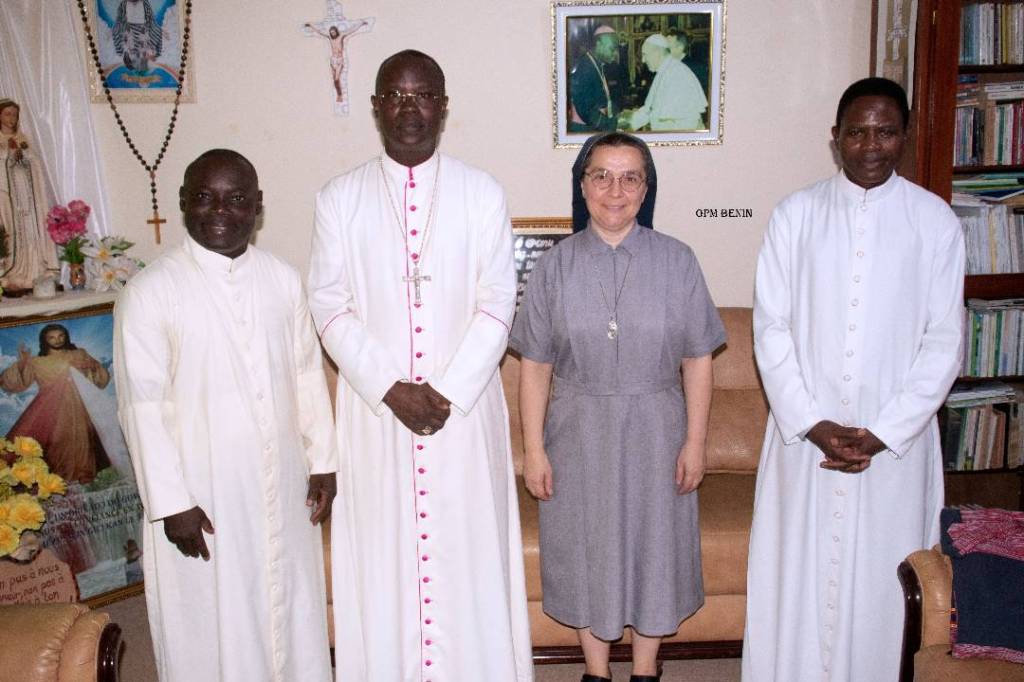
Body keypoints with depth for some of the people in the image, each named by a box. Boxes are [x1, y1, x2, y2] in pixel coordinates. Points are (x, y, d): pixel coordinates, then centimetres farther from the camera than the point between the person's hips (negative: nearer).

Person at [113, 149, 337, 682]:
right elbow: (142, 405, -11)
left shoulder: (283, 280, 1)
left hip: (282, 486, 4)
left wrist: (323, 460, 6)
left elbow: (308, 374, 7)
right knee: (211, 626, 10)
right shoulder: (149, 292, -11)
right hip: (202, 494, -3)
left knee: (290, 610, 18)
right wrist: (170, 502, -12)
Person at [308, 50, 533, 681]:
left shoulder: (483, 194, 0)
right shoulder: (340, 199, 2)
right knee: (382, 550, 9)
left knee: (467, 548, 8)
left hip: (465, 406, 0)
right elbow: (330, 307, -1)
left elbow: (497, 304, -3)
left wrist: (447, 391, -12)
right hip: (374, 409, 1)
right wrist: (391, 389, -11)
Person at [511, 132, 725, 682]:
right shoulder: (554, 267, -4)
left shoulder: (677, 261, -4)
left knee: (653, 544, 13)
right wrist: (534, 449, -4)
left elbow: (698, 359, -2)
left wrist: (695, 440, -5)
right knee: (586, 549, 12)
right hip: (579, 434, 0)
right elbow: (534, 365, -2)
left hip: (654, 432, 0)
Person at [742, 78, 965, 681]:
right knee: (794, 576, 8)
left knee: (880, 580, 8)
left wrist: (884, 433, -9)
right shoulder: (796, 214, 0)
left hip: (896, 438, 0)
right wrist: (811, 423, -9)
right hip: (804, 431, 1)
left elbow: (943, 341, -1)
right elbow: (771, 328, -2)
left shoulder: (936, 221, -1)